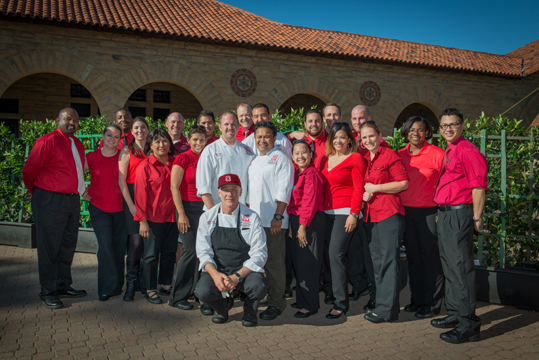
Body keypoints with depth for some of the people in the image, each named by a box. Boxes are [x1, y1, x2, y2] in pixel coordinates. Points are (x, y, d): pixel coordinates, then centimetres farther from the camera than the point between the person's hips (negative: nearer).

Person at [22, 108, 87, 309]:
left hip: (72, 200, 8)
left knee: (67, 246, 14)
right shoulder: (47, 141, -11)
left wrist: (81, 190, 14)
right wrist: (38, 193, 7)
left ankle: (63, 286, 26)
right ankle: (47, 292, 12)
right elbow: (29, 171, -6)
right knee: (49, 247, 1)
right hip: (50, 201, -8)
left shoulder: (78, 145, 13)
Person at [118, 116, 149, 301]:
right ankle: (131, 284, 1)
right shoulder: (127, 150, 6)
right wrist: (131, 204, -6)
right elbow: (121, 180, 0)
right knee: (136, 240, -10)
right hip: (132, 196, -3)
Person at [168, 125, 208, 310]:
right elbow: (174, 187, -8)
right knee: (191, 250, -9)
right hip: (188, 207, -5)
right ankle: (177, 297, 3)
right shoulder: (182, 158, -4)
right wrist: (181, 214, -12)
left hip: (205, 207, 5)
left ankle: (197, 290, 20)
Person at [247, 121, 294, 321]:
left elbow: (283, 191, -11)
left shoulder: (281, 159, -3)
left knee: (274, 262, -3)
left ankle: (276, 303, 7)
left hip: (273, 221, -7)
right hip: (253, 220, 7)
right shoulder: (254, 161, 20)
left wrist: (278, 216, -16)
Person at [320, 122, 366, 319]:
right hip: (327, 212, 6)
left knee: (336, 254, -11)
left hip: (345, 212, -6)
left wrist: (354, 214, -14)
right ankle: (332, 292, 20)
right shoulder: (326, 159, 16)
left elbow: (358, 188, -7)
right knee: (331, 255, 6)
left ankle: (340, 303, -3)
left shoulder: (355, 158, -2)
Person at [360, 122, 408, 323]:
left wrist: (376, 188, -11)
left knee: (388, 260, -5)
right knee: (376, 261, 12)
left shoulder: (390, 155, -5)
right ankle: (380, 302, 23)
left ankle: (387, 309, 0)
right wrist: (364, 193, 1)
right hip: (370, 215, 7)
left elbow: (403, 183, -10)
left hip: (389, 213, -7)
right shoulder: (364, 159, 14)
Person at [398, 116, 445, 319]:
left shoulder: (437, 154, -5)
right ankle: (417, 298, 25)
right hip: (406, 211, 5)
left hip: (429, 211, -4)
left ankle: (432, 303, 14)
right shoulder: (400, 155, 8)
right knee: (413, 255, 12)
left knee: (430, 255, 2)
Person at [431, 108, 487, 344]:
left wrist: (476, 217, -17)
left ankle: (469, 324, 0)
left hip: (459, 212, -10)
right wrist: (442, 213, 18)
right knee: (449, 266, 16)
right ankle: (455, 314, 28)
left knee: (460, 267, -7)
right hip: (444, 213, 10)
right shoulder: (447, 152, 18)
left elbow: (478, 185, -15)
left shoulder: (467, 150, -11)